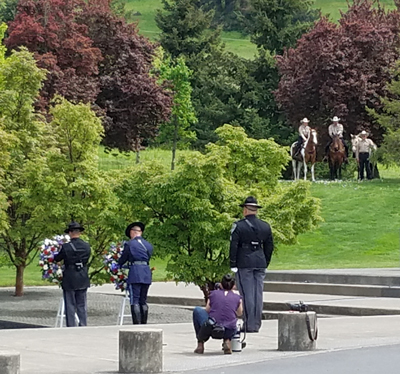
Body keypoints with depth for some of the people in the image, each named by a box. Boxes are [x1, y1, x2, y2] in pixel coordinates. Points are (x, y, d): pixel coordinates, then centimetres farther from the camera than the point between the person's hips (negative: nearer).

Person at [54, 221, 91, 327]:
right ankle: (83, 326, 12)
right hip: (83, 280, 4)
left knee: (70, 306, 3)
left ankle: (71, 327, 3)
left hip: (69, 281, -4)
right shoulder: (87, 246, -2)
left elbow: (56, 259, -1)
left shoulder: (66, 247, -14)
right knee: (82, 306, 12)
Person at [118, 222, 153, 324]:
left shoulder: (129, 244, -2)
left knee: (135, 301, -5)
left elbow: (122, 260, 5)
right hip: (147, 273, 5)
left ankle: (137, 324, -11)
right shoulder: (148, 245, 14)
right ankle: (144, 324, 11)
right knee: (143, 301, 11)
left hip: (135, 273, -5)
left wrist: (117, 266, 22)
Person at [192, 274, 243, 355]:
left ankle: (200, 344, 22)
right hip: (228, 331, 2)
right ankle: (227, 340, 8)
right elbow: (239, 313, 28)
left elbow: (207, 311, 19)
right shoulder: (237, 297, 10)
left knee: (197, 310, 28)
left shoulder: (213, 293, 9)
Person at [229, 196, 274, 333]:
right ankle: (256, 324, 10)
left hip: (244, 264, -4)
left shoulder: (238, 226, -6)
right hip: (260, 263, 4)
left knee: (247, 294, -2)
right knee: (258, 294, 7)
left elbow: (233, 246, -9)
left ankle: (249, 325, -4)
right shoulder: (265, 226, 8)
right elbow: (269, 246, 13)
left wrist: (233, 265, -4)